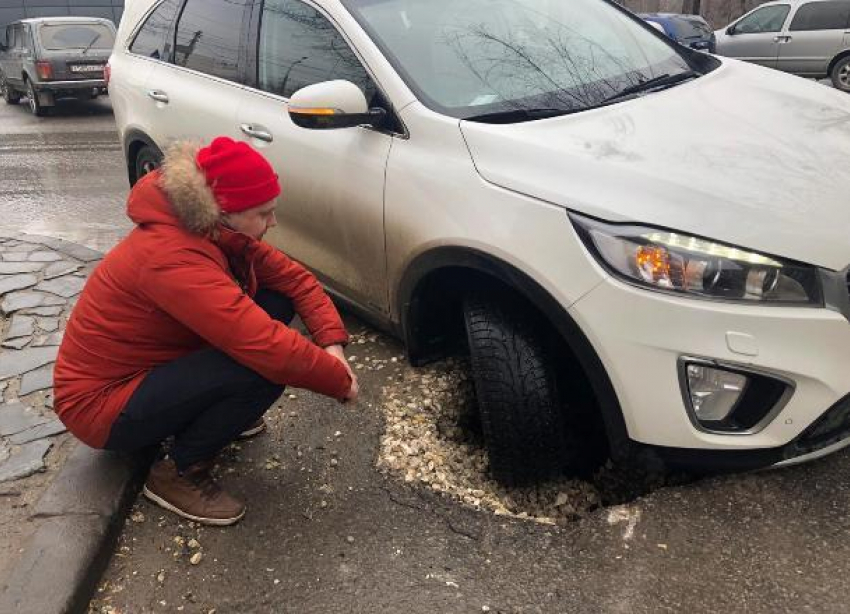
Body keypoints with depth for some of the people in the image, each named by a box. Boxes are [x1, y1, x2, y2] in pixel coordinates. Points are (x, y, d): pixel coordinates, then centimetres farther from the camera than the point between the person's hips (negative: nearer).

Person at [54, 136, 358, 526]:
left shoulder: (216, 231, -5)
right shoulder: (171, 257, -33)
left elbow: (294, 277, -1)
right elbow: (270, 348, -38)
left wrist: (333, 344, -16)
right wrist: (340, 380, -23)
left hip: (152, 365, 9)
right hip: (102, 405, -9)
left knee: (276, 301, -4)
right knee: (265, 368, -29)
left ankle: (221, 412, 12)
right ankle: (178, 474, -7)